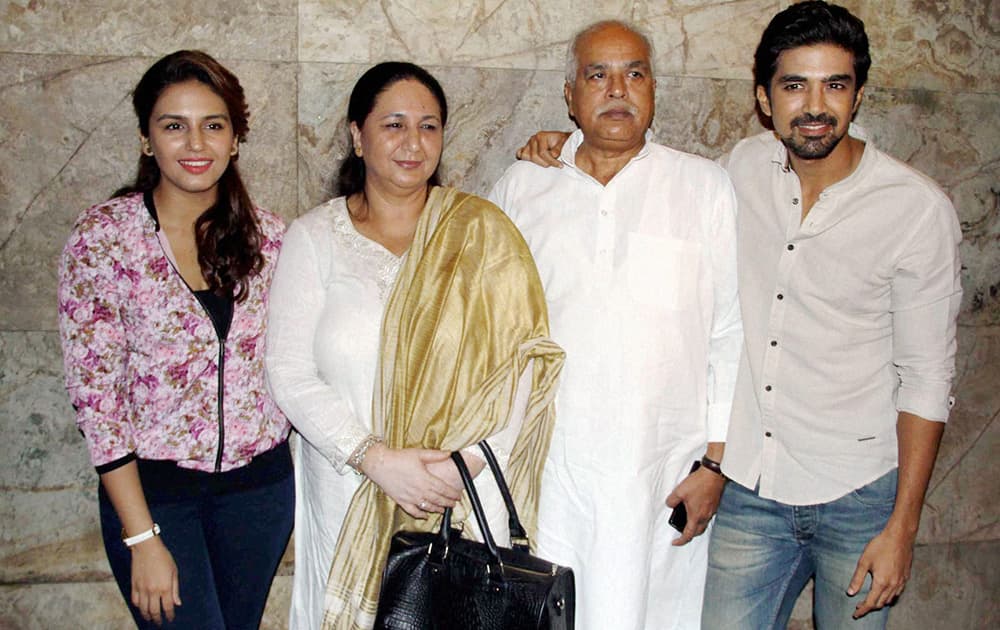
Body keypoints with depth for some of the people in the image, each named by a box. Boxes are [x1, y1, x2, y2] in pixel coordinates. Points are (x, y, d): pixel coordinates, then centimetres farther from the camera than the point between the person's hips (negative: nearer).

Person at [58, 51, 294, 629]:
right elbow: (95, 393, -12)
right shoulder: (102, 237, -11)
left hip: (260, 482, 4)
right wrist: (142, 538, -14)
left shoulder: (270, 237, -1)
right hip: (151, 487, -3)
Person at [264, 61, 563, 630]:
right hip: (348, 500, 0)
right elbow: (290, 373, -3)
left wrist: (469, 459, -16)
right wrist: (376, 458, -15)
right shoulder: (315, 237, 3)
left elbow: (523, 358, -4)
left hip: (466, 500, 0)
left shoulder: (483, 231, 2)